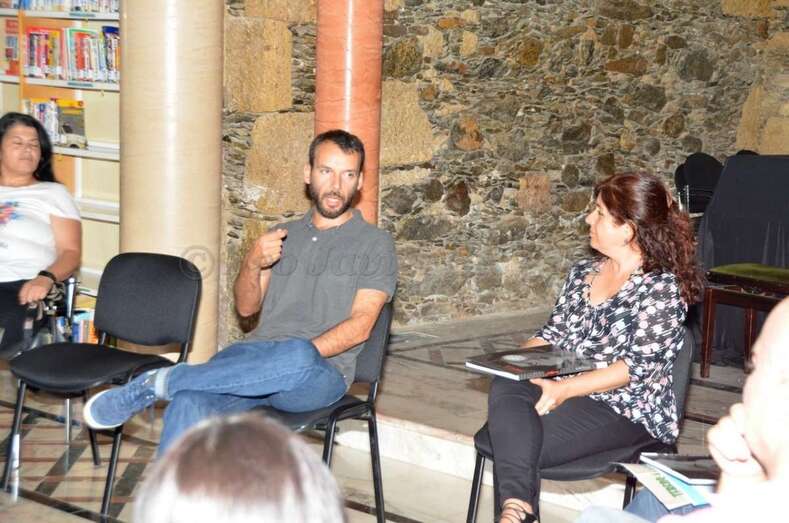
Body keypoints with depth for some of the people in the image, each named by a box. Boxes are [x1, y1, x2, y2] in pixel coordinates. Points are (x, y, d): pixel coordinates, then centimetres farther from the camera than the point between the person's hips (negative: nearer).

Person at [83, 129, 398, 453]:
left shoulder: (375, 244, 9)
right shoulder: (284, 235, 23)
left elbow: (360, 326, -3)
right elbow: (247, 307, 17)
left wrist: (298, 357, -16)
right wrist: (252, 263, -4)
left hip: (321, 370, -4)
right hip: (258, 355, 4)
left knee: (297, 357, -42)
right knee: (189, 403, -31)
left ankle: (160, 382, -27)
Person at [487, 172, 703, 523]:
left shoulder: (662, 286, -8)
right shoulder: (583, 272, 16)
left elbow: (639, 367, -16)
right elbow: (553, 333, 17)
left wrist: (564, 389, -23)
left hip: (626, 408, -6)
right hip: (563, 391, 6)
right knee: (505, 389, -31)